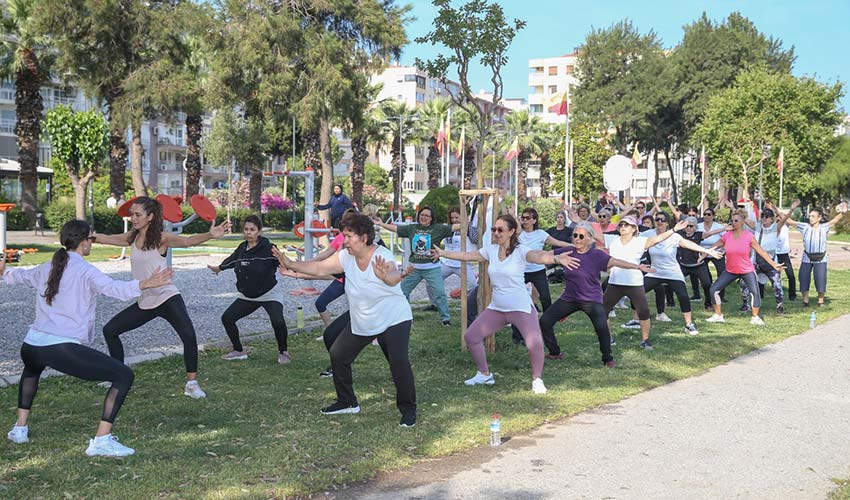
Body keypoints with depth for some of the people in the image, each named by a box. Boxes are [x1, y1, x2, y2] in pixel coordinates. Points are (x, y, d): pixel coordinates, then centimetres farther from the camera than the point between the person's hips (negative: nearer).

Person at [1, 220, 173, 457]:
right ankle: (101, 441, -12)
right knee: (124, 375, -5)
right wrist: (145, 284, -36)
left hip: (31, 346, 8)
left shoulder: (46, 268, 18)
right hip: (63, 348, -8)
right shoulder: (84, 271, -4)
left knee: (31, 369, 44)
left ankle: (19, 429, 42)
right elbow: (113, 288, -24)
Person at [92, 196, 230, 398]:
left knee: (188, 336, -24)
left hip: (167, 298, -7)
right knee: (110, 330, 9)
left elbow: (187, 241, -30)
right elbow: (104, 238, 12)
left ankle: (192, 383, -9)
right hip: (144, 302, 7)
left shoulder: (161, 238, -14)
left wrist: (210, 235, -48)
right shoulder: (132, 238, 5)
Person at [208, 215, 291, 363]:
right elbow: (232, 260, 20)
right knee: (227, 318, 1)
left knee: (278, 321, -28)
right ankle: (239, 351, 20)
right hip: (247, 296, 6)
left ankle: (283, 352, -2)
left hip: (269, 294, -6)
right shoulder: (242, 248, -1)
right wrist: (219, 268, 38)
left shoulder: (268, 248, -18)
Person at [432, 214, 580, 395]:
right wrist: (443, 253, 19)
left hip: (521, 308, -6)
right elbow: (466, 256, 13)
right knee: (471, 336, 7)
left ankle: (537, 380, 4)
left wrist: (556, 258, -54)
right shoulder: (491, 250, 2)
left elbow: (539, 256, -34)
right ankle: (484, 375, 27)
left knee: (535, 344, -23)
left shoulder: (520, 251, -14)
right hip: (496, 308, 6)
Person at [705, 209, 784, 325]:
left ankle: (755, 317, 3)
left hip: (747, 270, -3)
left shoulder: (749, 237, -13)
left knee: (755, 293, -16)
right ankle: (718, 315, 12)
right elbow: (713, 247, 4)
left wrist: (774, 265, -10)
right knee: (714, 290, -3)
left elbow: (762, 252, -8)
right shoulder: (727, 236, -6)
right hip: (730, 271, 3)